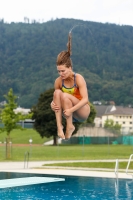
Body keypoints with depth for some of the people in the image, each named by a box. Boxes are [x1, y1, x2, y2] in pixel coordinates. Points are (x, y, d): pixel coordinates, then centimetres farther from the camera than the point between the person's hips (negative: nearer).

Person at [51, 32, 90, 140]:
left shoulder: (78, 78, -18)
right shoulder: (58, 81, -5)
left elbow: (85, 99, -24)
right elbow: (56, 97, 5)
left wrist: (71, 109, -35)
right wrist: (52, 103, -20)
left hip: (83, 111, -4)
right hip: (68, 112, 4)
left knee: (65, 95, -29)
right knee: (57, 92, -22)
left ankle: (70, 126, -18)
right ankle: (59, 126, -29)